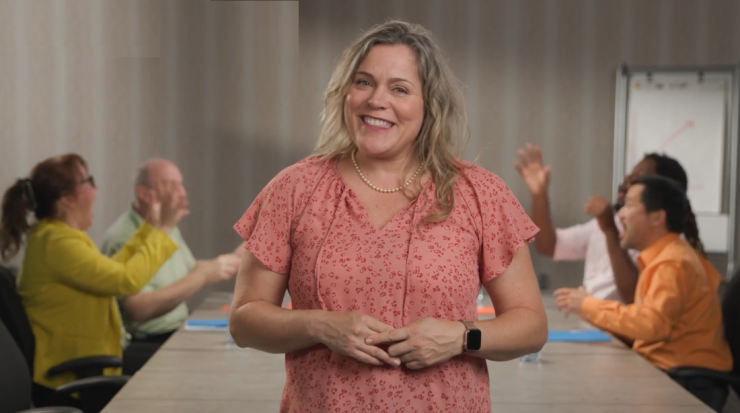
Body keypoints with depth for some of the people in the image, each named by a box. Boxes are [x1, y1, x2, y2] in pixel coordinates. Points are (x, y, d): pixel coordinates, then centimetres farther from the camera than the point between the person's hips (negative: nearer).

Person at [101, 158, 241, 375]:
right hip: (140, 346, -9)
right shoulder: (123, 238, -16)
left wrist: (234, 260, 8)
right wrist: (203, 275, -22)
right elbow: (140, 309, -25)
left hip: (176, 335, 9)